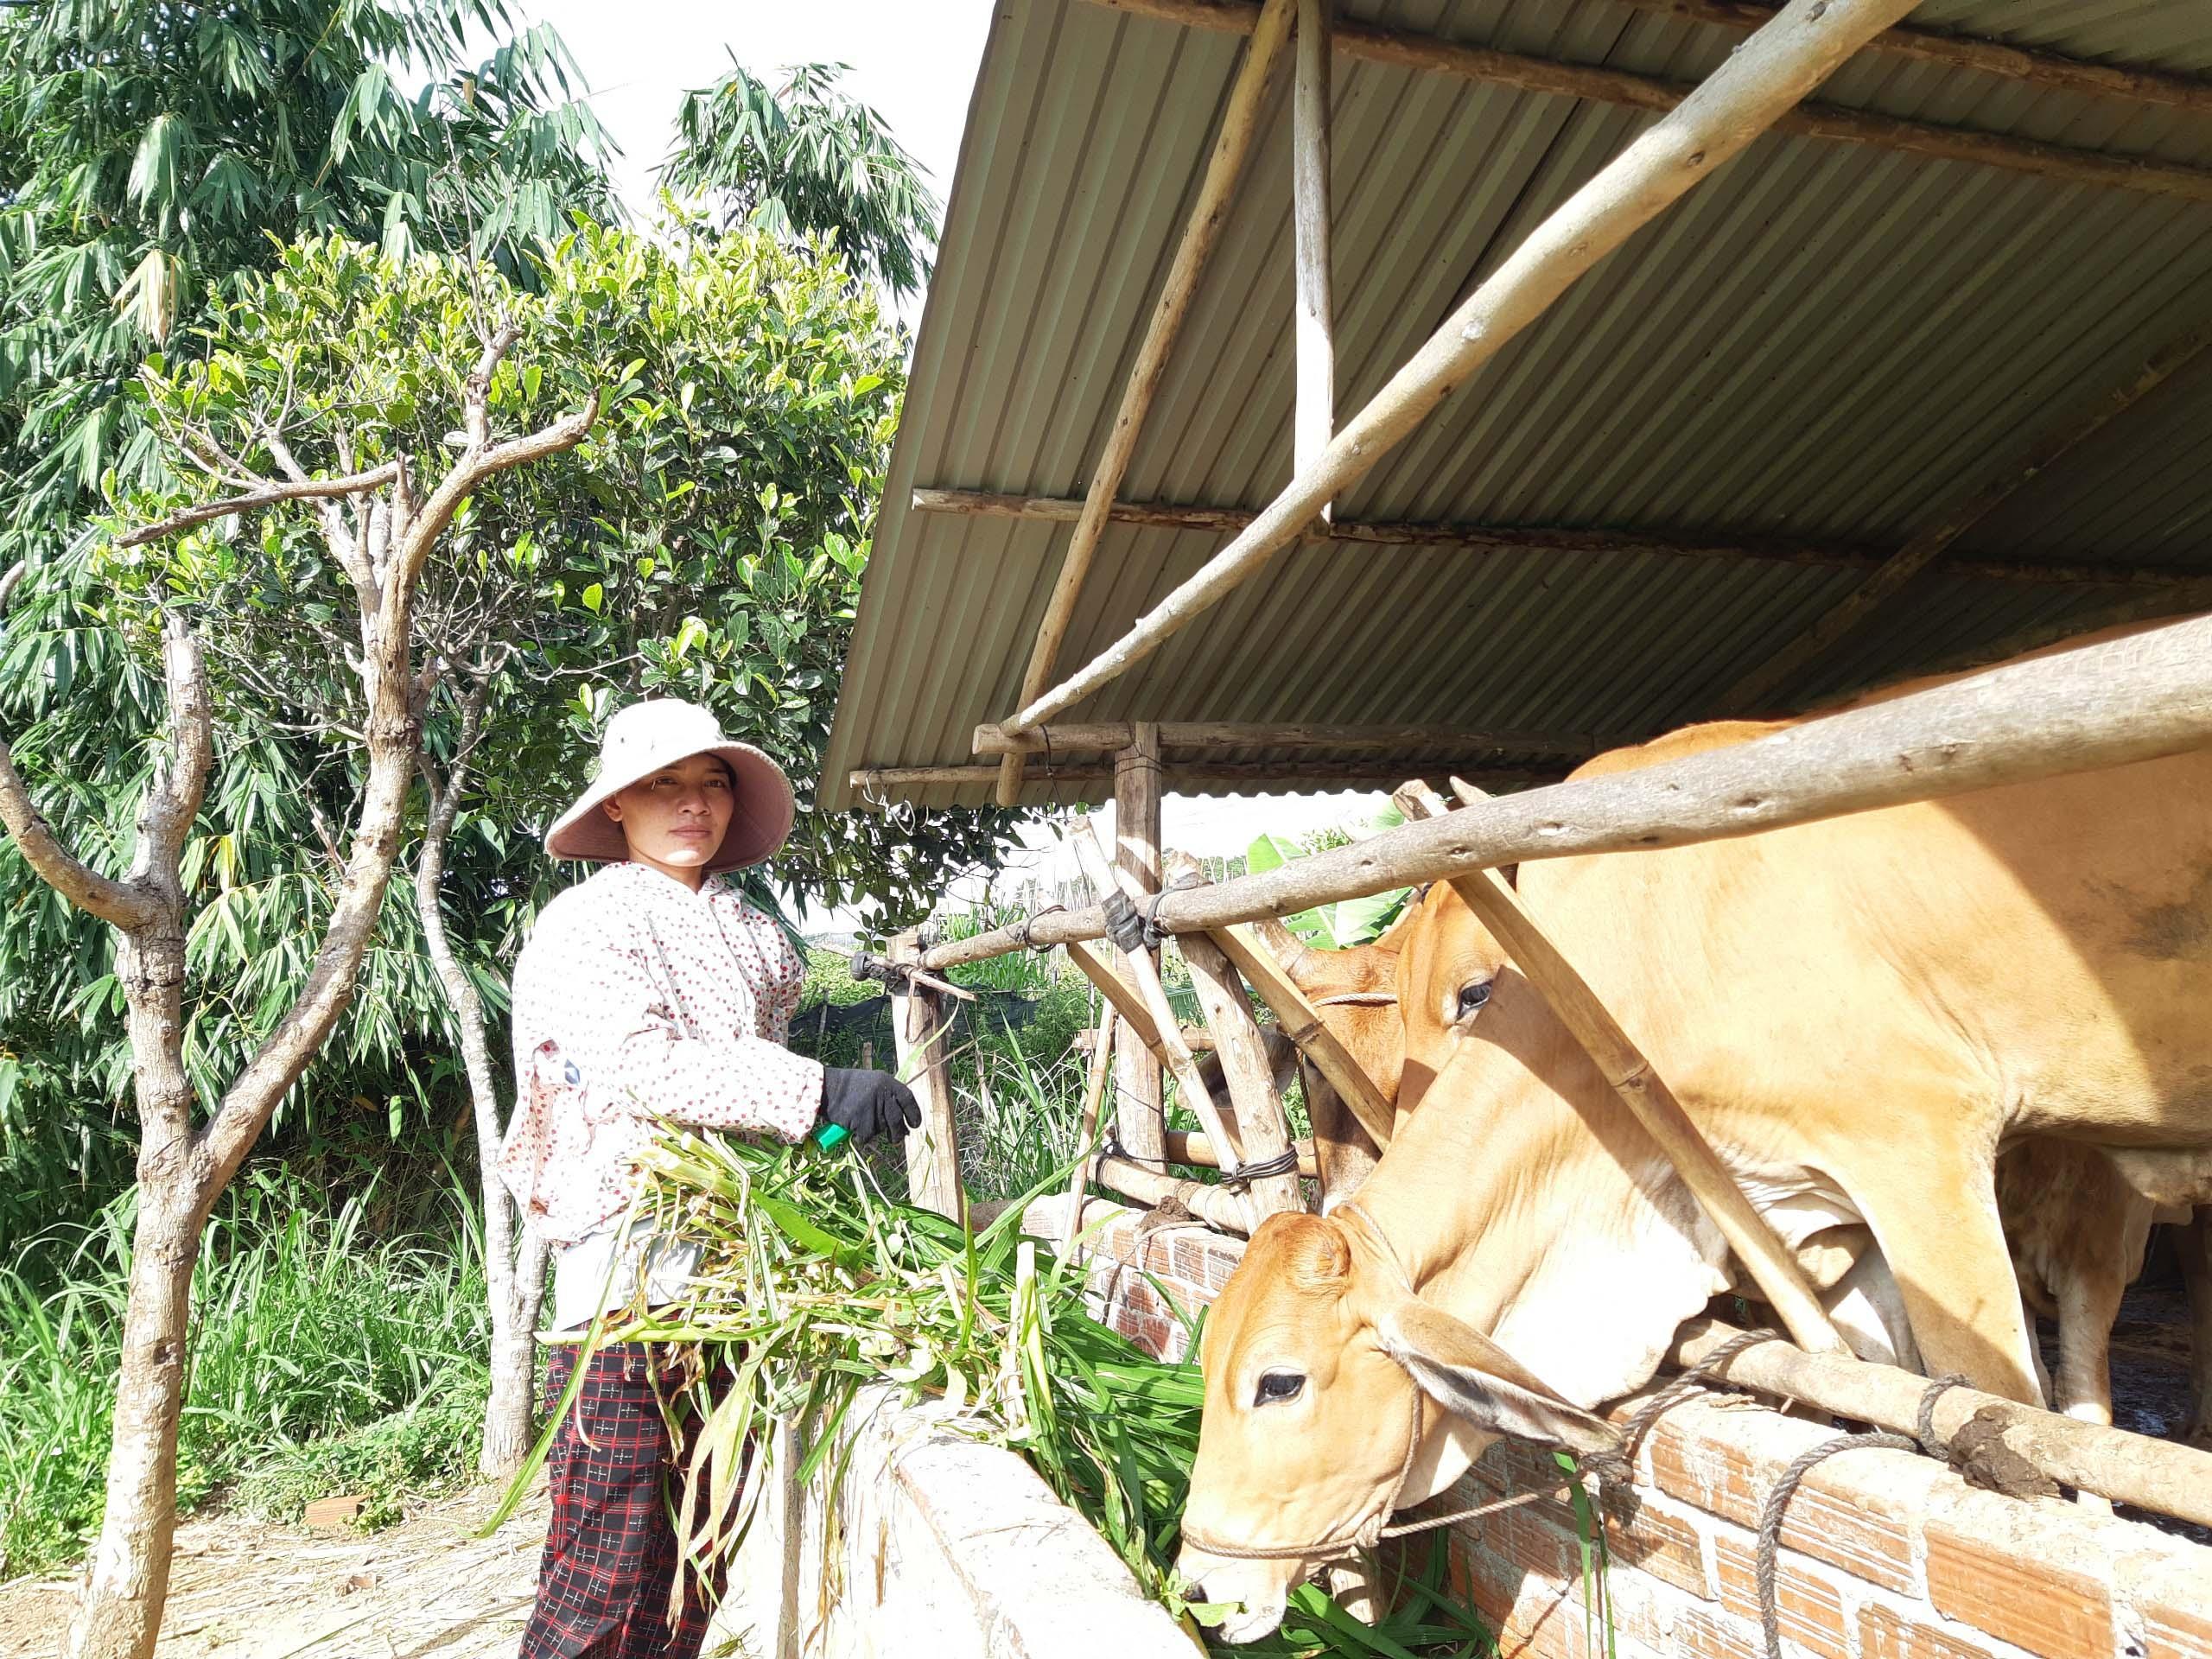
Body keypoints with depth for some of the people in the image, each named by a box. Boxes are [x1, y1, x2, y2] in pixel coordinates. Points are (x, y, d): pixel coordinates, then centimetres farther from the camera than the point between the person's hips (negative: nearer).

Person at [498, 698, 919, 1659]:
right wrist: (819, 1091, -26)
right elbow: (641, 1064, -16)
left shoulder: (755, 936, 16)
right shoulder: (585, 923, -1)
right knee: (608, 1565, -4)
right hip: (625, 1271, -5)